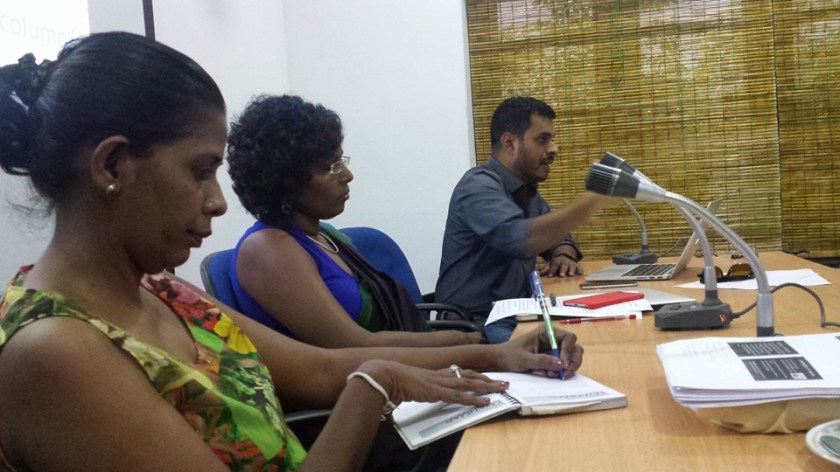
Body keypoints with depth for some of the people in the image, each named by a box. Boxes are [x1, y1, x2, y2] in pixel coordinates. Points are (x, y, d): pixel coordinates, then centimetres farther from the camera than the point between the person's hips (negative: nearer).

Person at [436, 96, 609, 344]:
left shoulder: (527, 190, 11)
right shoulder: (479, 185, -16)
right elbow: (520, 239, -32)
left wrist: (563, 255, -5)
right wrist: (593, 199, -30)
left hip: (518, 315, 8)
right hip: (474, 324, -8)